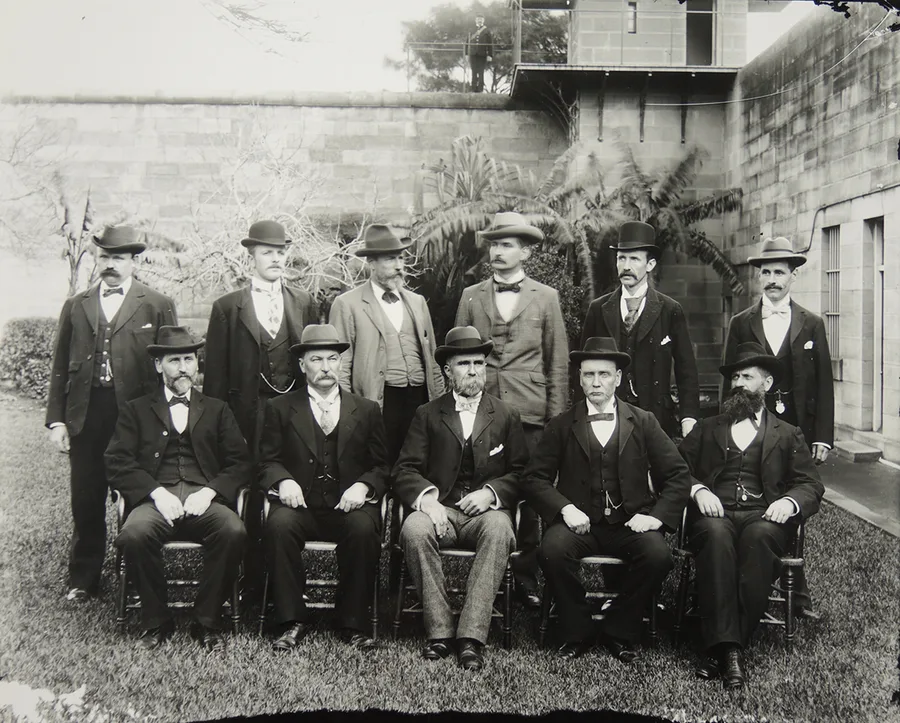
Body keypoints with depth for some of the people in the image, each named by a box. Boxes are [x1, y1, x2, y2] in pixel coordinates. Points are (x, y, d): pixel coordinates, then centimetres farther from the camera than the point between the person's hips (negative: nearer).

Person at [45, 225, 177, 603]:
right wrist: (56, 419, 4)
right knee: (86, 501, 8)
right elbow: (60, 366, 12)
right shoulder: (75, 306, 13)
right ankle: (83, 579, 22)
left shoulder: (158, 306, 4)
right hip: (85, 415, 3)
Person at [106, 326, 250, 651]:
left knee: (234, 531, -32)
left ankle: (207, 621, -13)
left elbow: (240, 463, 11)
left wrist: (209, 492, -8)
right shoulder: (136, 410, 19)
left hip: (205, 499, 1)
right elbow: (117, 462, 5)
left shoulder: (217, 410, 22)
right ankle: (156, 621, -10)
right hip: (156, 499, 0)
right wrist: (156, 492, -11)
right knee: (134, 535, -34)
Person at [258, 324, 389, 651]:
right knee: (278, 525, -32)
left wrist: (363, 486, -9)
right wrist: (284, 481, -14)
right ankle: (293, 621, -19)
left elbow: (381, 466, 12)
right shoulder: (279, 408, 15)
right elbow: (268, 461, 9)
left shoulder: (367, 410, 16)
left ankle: (354, 623, -17)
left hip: (349, 506, 0)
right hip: (300, 504, 0)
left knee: (364, 528, -32)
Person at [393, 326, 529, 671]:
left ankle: (471, 636, -32)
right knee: (414, 530, -32)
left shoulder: (506, 415, 14)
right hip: (441, 510, 1)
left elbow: (521, 473, 8)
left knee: (499, 530, -35)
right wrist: (426, 498, -16)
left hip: (487, 510, 0)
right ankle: (440, 631, -23)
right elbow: (404, 470, 5)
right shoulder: (427, 414, 13)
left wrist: (490, 493, -11)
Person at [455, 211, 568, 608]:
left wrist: (556, 417, 2)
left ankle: (526, 575, 13)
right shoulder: (471, 297, 11)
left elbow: (558, 363, 8)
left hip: (530, 413, -1)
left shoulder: (546, 298, 8)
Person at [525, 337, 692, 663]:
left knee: (658, 555, -29)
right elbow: (535, 477, 3)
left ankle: (619, 632, -4)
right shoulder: (561, 426, 9)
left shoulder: (644, 423, 10)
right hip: (579, 522, 0)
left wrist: (657, 515, -8)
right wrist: (565, 508, -14)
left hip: (630, 522, 1)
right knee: (552, 550, -30)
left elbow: (678, 475, 7)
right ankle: (576, 633, -7)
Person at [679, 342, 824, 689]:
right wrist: (698, 490, -7)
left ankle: (720, 648, -37)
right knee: (716, 536, -36)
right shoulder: (706, 429, 26)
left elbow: (811, 485, 13)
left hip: (763, 516, 0)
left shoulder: (787, 435, 24)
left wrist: (790, 501, -9)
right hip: (714, 514, 1)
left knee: (758, 538, -37)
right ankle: (727, 648, -39)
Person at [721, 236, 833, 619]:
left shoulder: (812, 324, 7)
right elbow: (729, 382, 6)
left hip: (798, 433, 0)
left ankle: (797, 593, 16)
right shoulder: (740, 324, 7)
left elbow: (823, 385, 6)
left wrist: (822, 437, -1)